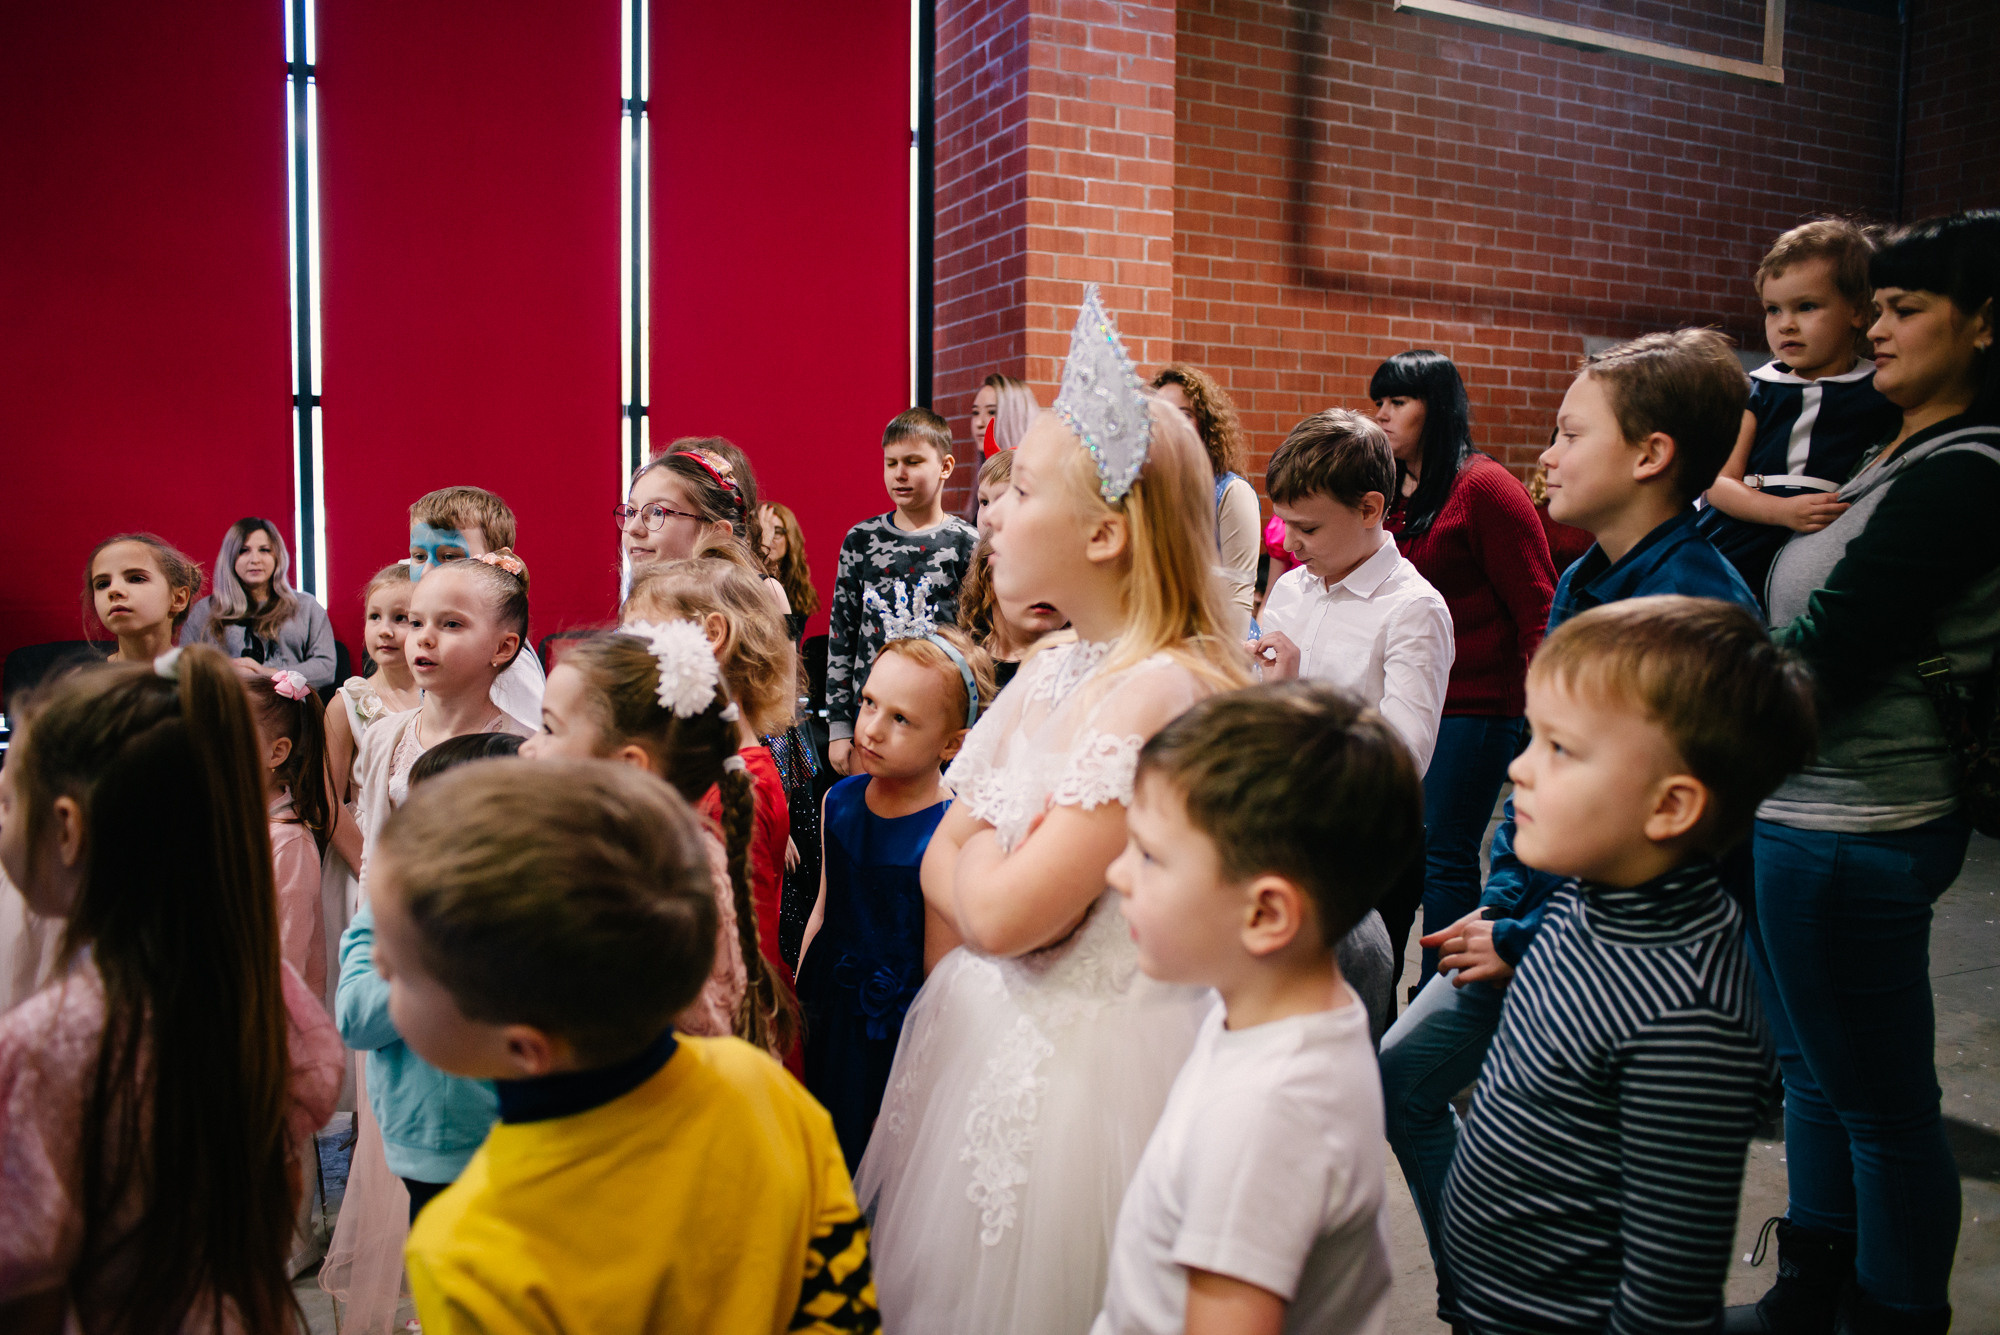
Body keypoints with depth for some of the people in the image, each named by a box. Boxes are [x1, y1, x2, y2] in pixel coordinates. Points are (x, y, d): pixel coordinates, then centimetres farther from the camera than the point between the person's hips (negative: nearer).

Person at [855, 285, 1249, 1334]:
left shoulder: (1163, 689, -24)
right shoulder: (1046, 670, 5)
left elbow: (1001, 912, -24)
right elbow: (943, 869, 9)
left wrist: (974, 856, -6)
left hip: (1085, 1056, -8)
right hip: (980, 1031, 8)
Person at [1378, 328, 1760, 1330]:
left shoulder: (1703, 602, -22)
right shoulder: (1583, 579, 6)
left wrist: (1528, 935, -17)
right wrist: (1502, 898, 4)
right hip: (1531, 914, 9)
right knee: (1402, 1079, 11)